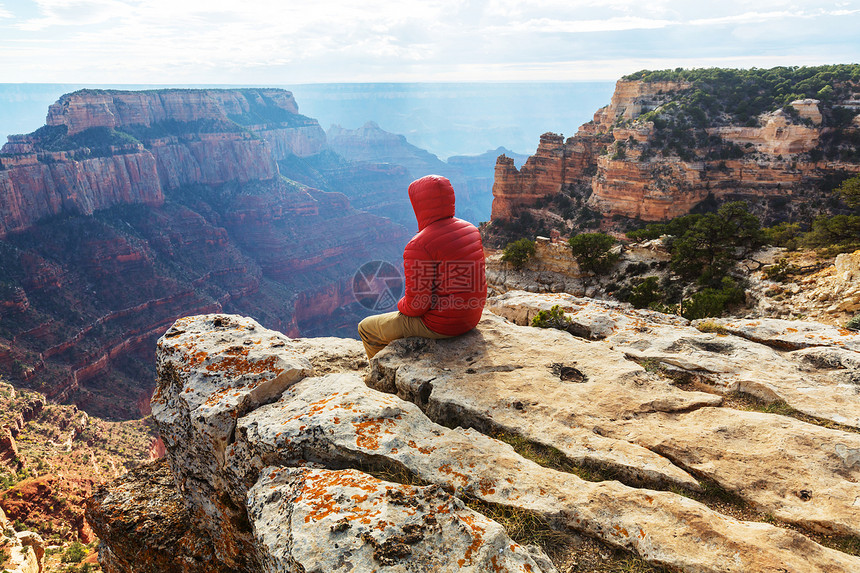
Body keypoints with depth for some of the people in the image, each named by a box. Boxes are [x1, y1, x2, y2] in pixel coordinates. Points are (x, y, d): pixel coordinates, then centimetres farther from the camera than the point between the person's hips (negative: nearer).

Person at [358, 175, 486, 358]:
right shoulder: (470, 229, 2)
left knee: (366, 328, 13)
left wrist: (402, 305, 1)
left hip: (440, 325, -8)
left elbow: (417, 304, -22)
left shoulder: (419, 246, -24)